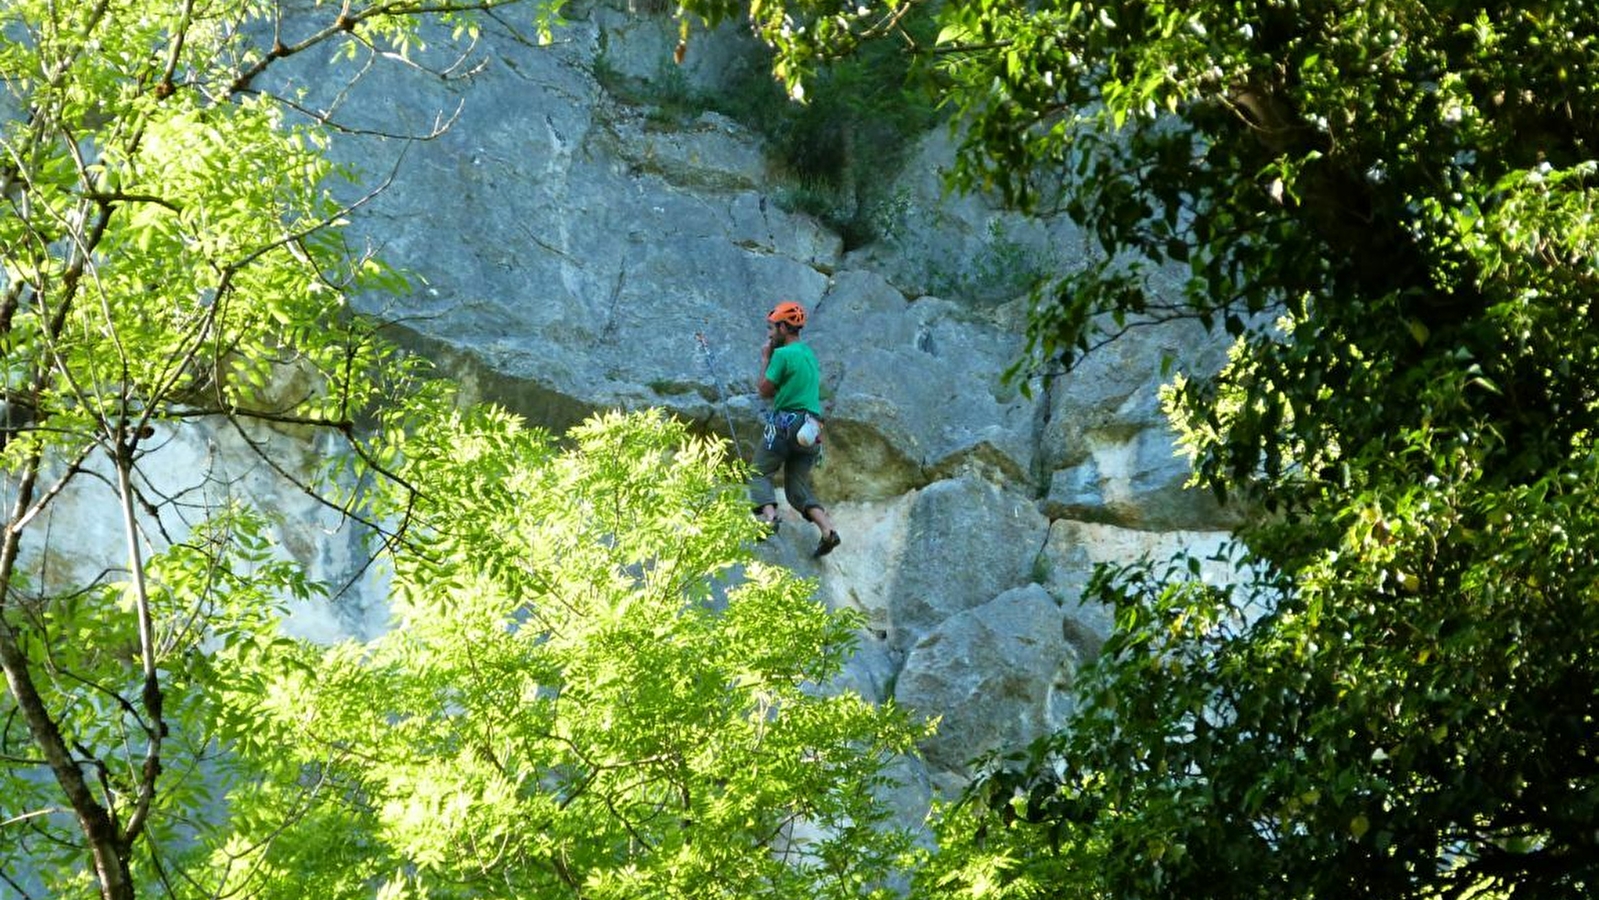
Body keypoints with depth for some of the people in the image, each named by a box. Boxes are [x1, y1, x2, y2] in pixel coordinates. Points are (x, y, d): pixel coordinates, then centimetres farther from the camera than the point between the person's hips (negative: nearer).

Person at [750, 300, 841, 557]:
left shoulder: (783, 354, -8)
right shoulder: (809, 354, 19)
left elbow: (765, 390, -3)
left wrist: (765, 360, 9)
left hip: (785, 423, -8)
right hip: (810, 429, 8)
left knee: (759, 474, 1)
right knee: (798, 486, 9)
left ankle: (768, 515, -23)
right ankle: (828, 528, -9)